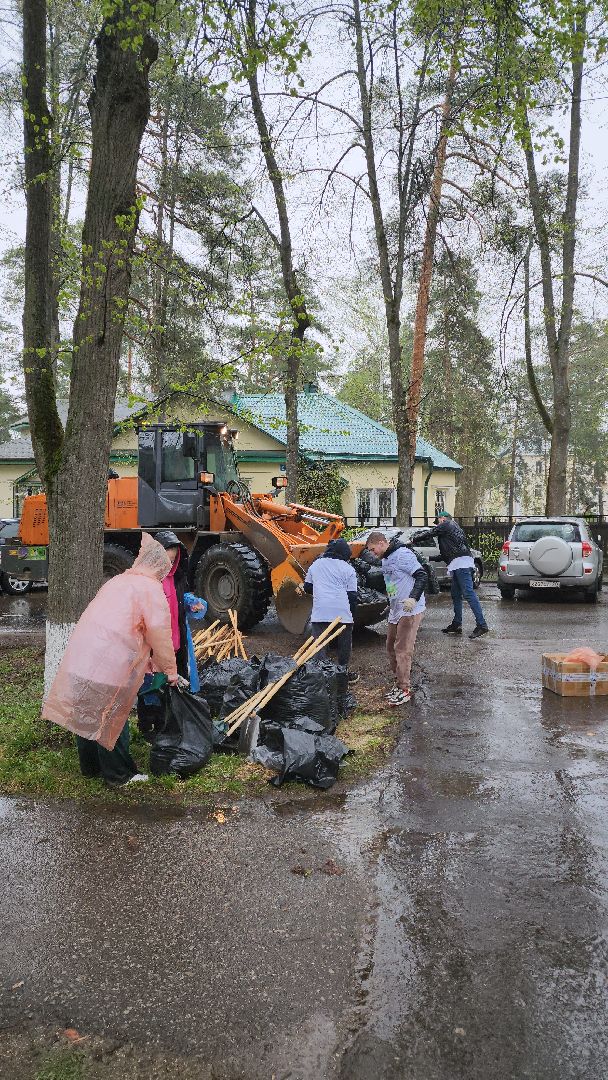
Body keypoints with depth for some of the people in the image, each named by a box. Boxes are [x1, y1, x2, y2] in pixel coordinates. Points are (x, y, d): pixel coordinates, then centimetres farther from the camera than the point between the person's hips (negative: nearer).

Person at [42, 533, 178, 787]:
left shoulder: (118, 581, 20)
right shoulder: (151, 588, -5)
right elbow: (160, 634, -6)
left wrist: (147, 658, 27)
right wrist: (170, 670, 6)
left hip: (78, 658, 8)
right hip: (109, 665, -8)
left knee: (86, 714, 19)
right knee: (112, 719, 5)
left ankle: (90, 766, 36)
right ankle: (118, 776, 18)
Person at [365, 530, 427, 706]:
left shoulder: (403, 554, -16)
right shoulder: (385, 560, 14)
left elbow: (421, 576, -21)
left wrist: (413, 598, -32)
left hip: (410, 611, -10)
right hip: (395, 611, 10)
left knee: (402, 649, -9)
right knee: (391, 647, 14)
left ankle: (405, 690, -3)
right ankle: (399, 682, 26)